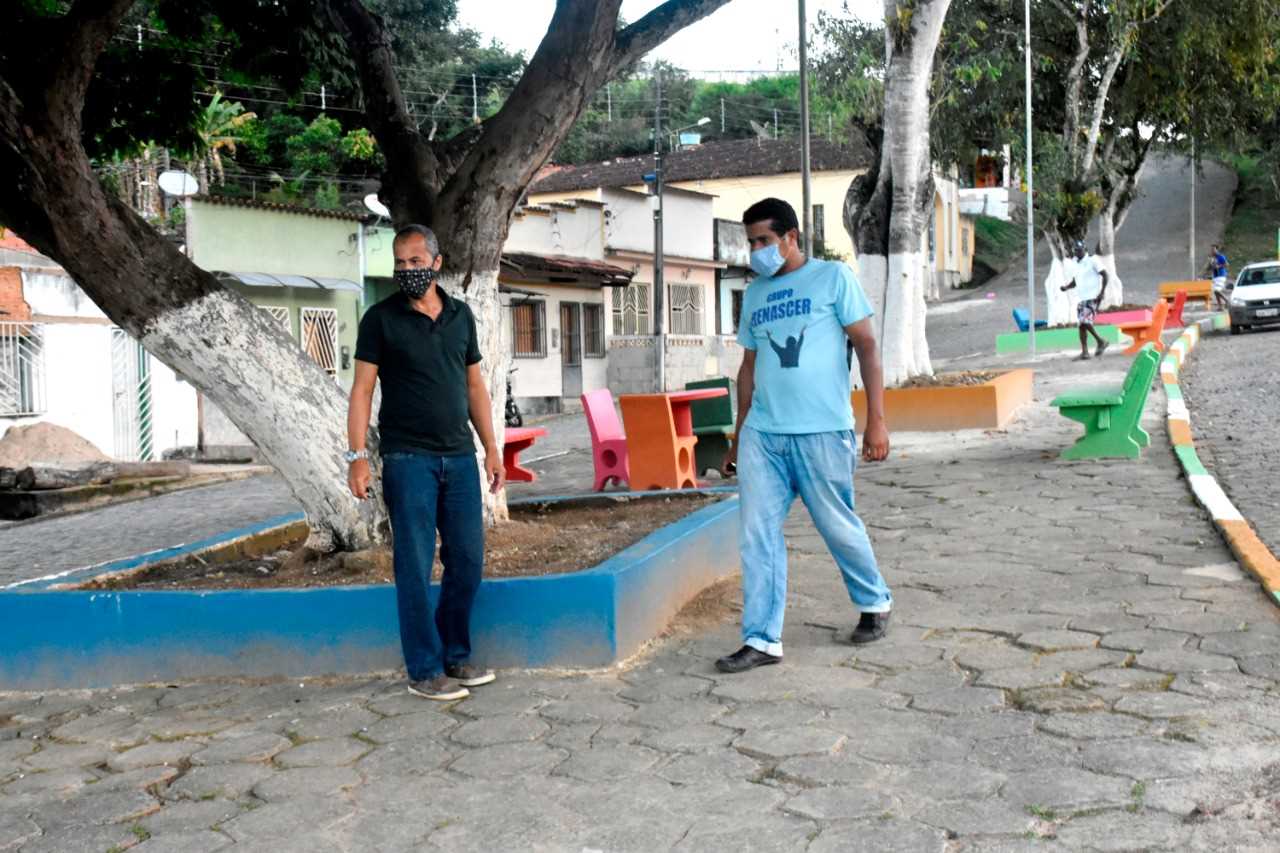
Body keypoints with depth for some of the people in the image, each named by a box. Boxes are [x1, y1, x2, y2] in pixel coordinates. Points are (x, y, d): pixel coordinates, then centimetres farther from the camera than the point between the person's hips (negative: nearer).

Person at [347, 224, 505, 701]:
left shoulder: (461, 315, 11)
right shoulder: (381, 319, -1)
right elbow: (362, 389, -4)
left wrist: (491, 448, 12)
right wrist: (357, 456, -13)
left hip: (460, 457, 4)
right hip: (408, 459, -4)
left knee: (468, 562, 7)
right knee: (415, 566, -1)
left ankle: (455, 656, 23)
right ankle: (424, 670, 9)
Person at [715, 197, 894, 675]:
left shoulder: (833, 277, 1)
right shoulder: (754, 292, 16)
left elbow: (866, 345, -2)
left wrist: (876, 420, -10)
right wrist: (740, 434, 18)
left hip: (821, 431, -4)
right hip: (762, 434, 5)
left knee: (838, 526, 7)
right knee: (757, 536, -1)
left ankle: (875, 603, 32)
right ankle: (762, 640, 5)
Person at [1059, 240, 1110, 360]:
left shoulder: (1092, 260, -6)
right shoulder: (1076, 263, 15)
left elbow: (1104, 275, -8)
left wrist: (1102, 292, -16)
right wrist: (1066, 287, 3)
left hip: (1092, 297, -8)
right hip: (1080, 298, 8)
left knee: (1085, 322, -19)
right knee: (1081, 325, 4)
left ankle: (1101, 341, 1)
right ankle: (1084, 352, 6)